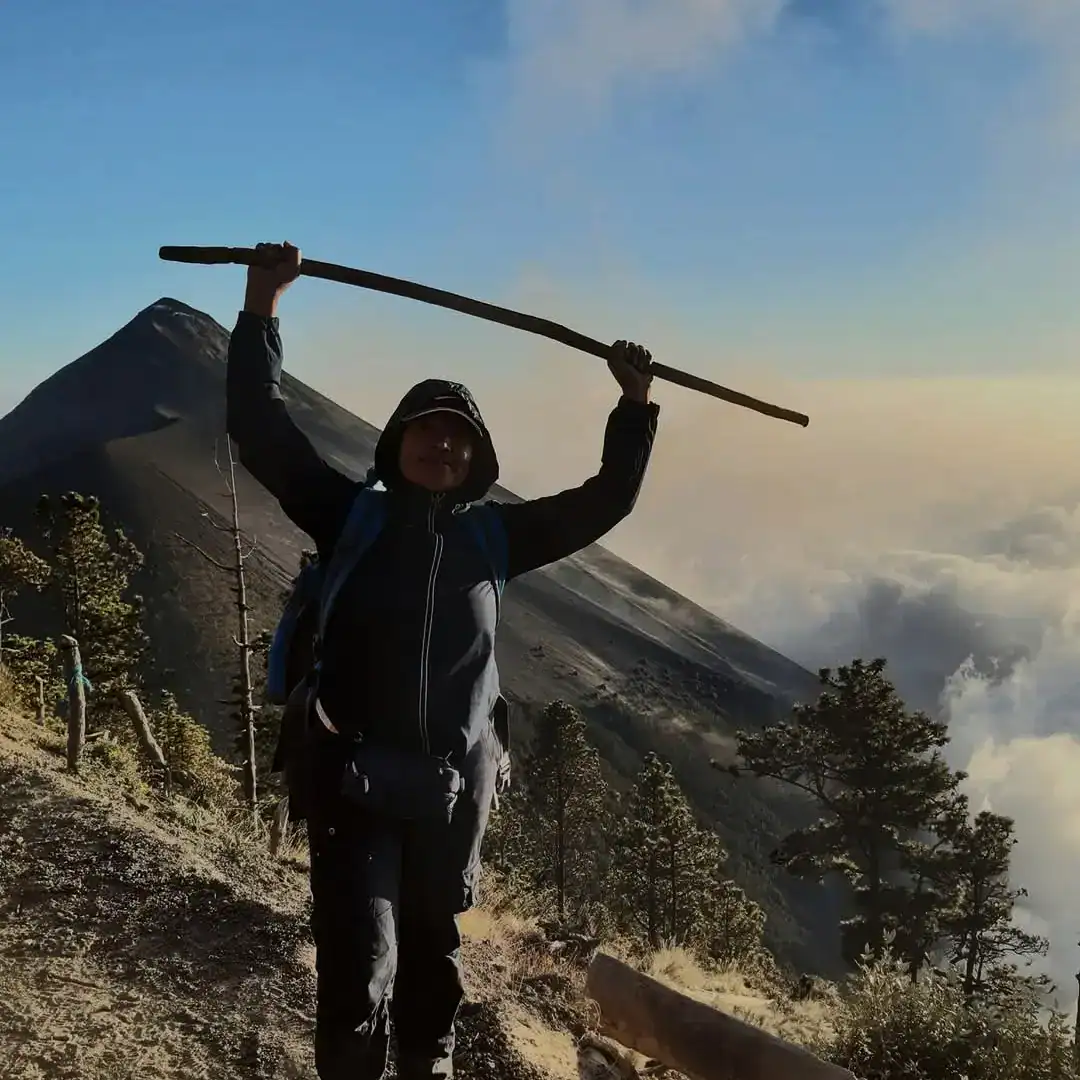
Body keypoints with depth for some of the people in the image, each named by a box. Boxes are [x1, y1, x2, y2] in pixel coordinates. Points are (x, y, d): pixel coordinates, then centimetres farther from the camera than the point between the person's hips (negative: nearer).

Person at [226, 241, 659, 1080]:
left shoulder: (493, 536, 6)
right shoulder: (350, 515, 0)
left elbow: (604, 503, 11)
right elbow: (262, 430, -6)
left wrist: (635, 406, 5)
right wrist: (260, 311, -10)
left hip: (456, 780, 3)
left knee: (434, 950, 19)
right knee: (360, 963, -9)